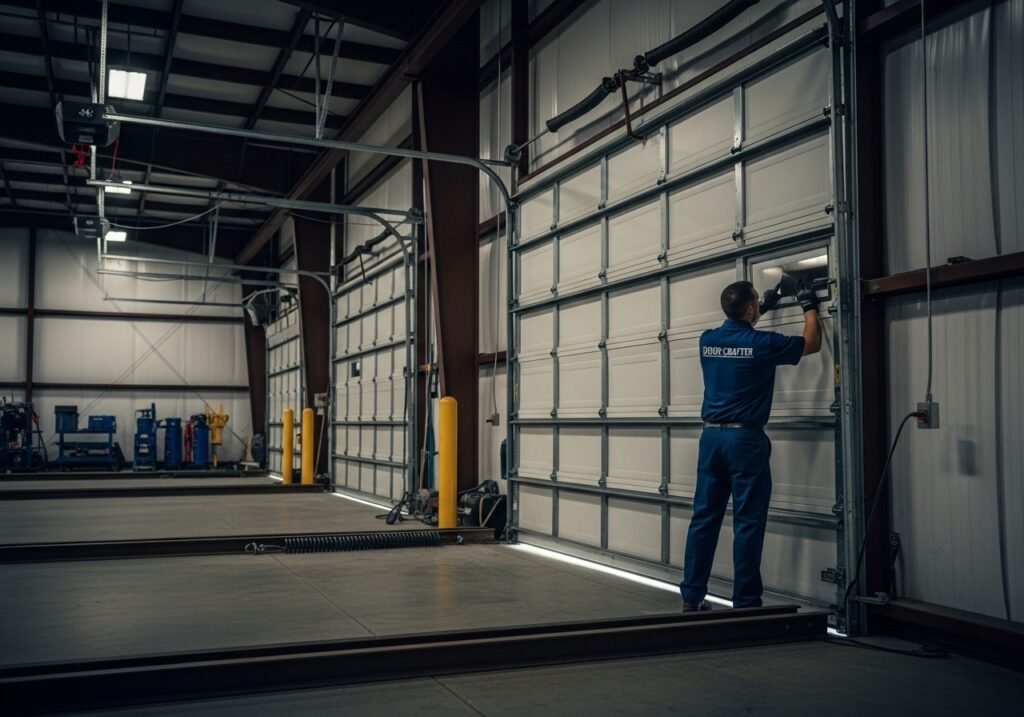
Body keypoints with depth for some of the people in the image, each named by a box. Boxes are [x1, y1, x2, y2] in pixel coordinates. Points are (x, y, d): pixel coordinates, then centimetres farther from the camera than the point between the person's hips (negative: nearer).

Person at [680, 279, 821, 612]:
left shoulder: (708, 340, 6)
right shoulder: (763, 343, -8)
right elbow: (812, 344, 9)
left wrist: (763, 308, 37)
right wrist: (809, 307, 23)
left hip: (711, 436, 5)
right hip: (746, 438, -5)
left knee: (704, 518, 8)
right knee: (747, 524, 0)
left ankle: (691, 597, 11)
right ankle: (745, 604, 3)